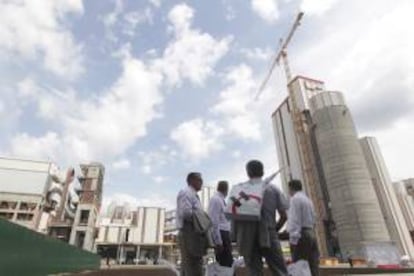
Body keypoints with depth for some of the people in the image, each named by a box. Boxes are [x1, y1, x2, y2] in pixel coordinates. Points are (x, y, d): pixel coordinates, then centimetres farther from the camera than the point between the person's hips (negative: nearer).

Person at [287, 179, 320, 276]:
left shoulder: (295, 198, -4)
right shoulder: (308, 200, 23)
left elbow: (295, 220, -14)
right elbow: (312, 220, 20)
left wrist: (294, 239, -18)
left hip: (301, 234, -9)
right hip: (311, 233, 9)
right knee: (313, 266, 5)